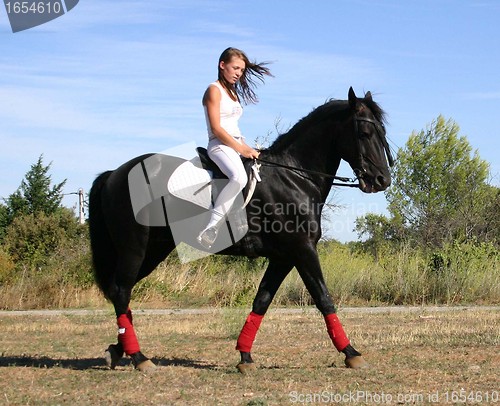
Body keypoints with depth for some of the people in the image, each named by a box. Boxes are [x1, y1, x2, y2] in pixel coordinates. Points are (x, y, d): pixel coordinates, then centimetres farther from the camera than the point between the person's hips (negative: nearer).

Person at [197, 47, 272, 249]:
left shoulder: (233, 92, 22)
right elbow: (216, 128, -14)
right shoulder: (214, 90, -5)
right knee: (239, 177, -37)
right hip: (220, 145, -10)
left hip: (237, 144, 10)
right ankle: (211, 228, -36)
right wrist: (241, 149, -15)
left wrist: (246, 147, 4)